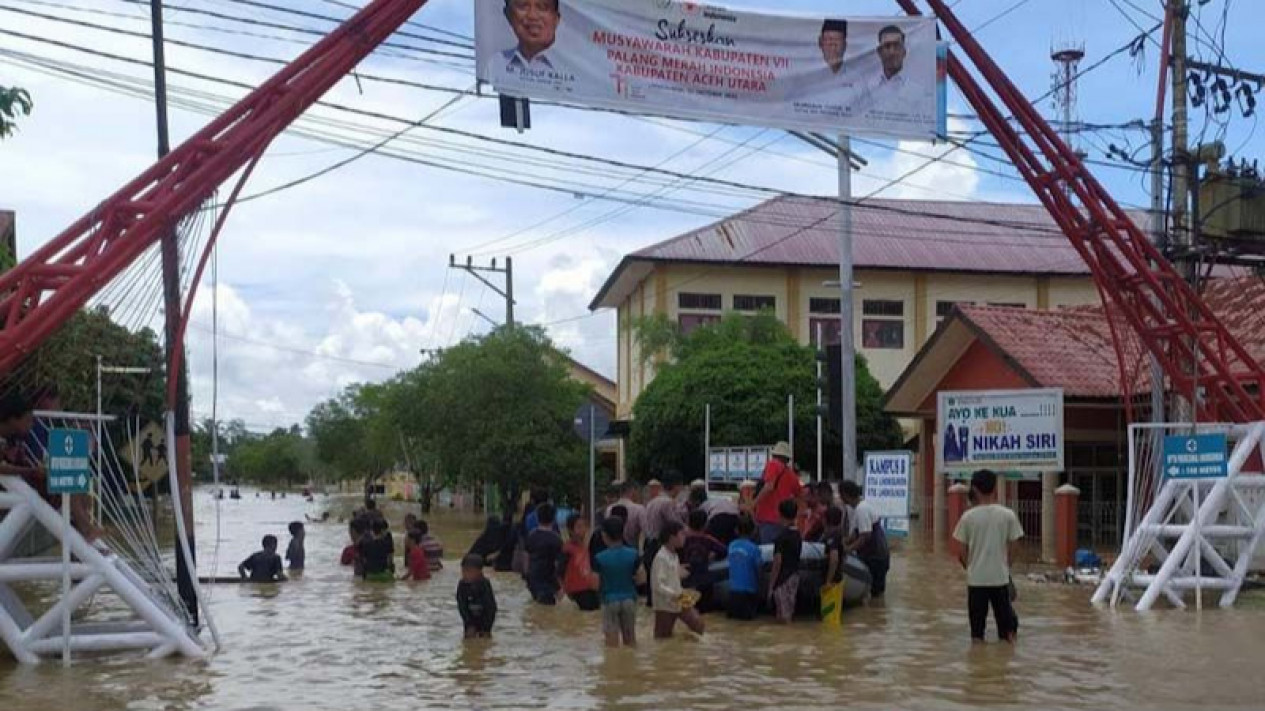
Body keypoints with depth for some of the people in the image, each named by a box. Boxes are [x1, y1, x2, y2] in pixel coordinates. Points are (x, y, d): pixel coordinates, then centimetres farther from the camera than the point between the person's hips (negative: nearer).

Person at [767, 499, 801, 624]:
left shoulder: (781, 537, -18)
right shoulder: (798, 535, 6)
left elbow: (777, 564, -18)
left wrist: (771, 586, -14)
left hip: (783, 579, -8)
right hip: (794, 576, 8)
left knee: (783, 618, -3)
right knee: (789, 613, 15)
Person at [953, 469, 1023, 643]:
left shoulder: (968, 517, -6)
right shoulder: (1008, 515, -5)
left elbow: (962, 553, 0)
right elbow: (1011, 549, 1)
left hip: (976, 578, 0)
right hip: (1000, 577, 0)